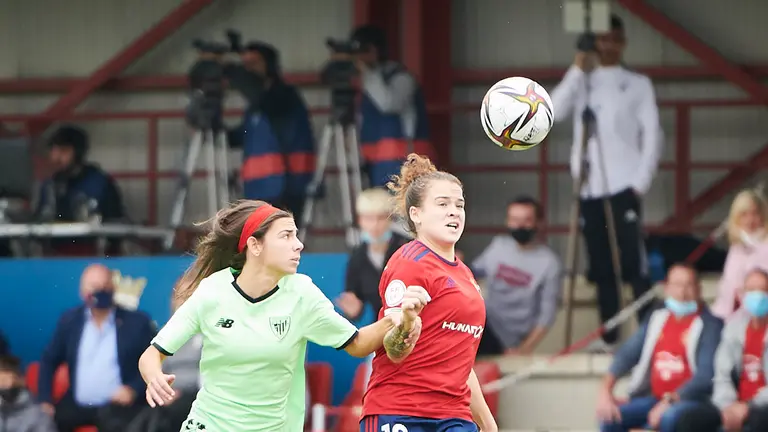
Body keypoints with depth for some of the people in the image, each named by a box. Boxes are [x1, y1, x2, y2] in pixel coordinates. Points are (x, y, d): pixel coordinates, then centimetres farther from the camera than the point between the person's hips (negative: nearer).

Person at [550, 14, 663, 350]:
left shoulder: (638, 84, 7)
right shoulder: (582, 83, 14)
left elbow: (652, 135, 1)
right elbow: (554, 111, -3)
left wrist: (642, 181, -9)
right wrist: (578, 70, -6)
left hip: (623, 186, -3)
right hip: (590, 187, 3)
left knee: (633, 263, -11)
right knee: (601, 266, 3)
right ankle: (609, 336, 7)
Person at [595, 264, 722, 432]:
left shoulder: (709, 324, -6)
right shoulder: (657, 319, 12)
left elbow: (706, 375, -15)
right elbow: (627, 354, 9)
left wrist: (669, 402, -23)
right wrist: (606, 389, -7)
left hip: (689, 400, -6)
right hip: (653, 398, 6)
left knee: (669, 418, -38)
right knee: (610, 417, -17)